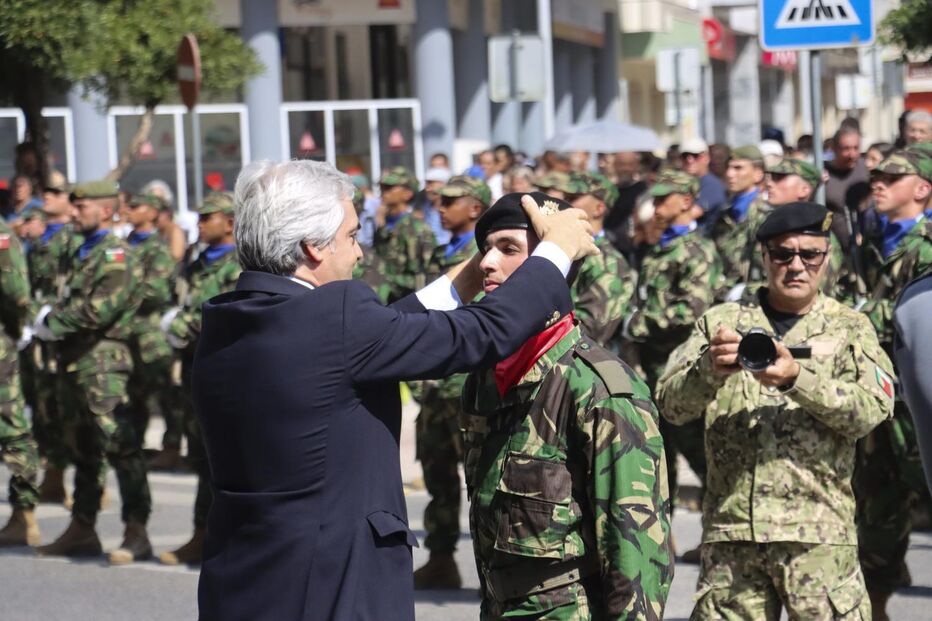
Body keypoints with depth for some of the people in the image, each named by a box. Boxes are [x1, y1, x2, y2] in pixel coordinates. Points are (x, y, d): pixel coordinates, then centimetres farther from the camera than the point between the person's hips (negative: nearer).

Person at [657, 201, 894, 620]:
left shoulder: (850, 328, 9)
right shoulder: (721, 322, 12)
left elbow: (872, 408, -7)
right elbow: (671, 404, 1)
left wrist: (797, 377, -23)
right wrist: (711, 370, -20)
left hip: (818, 531, -2)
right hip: (730, 528, 2)